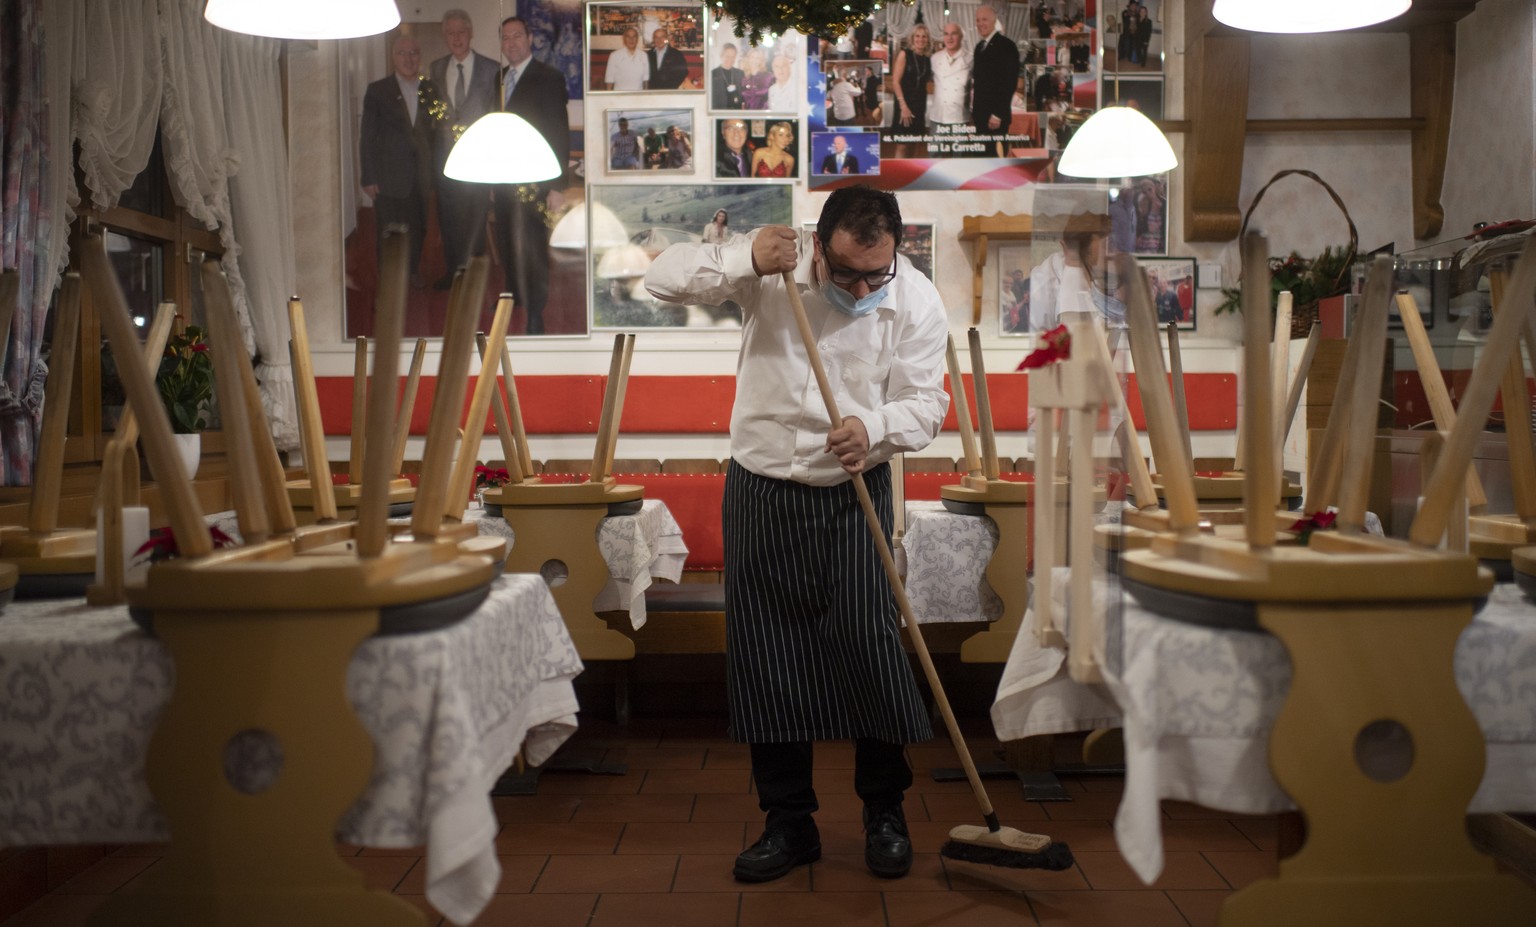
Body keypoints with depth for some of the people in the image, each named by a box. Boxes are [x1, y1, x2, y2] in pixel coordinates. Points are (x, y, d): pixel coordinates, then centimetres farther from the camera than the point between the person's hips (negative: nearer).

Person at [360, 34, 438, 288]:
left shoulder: (430, 90, 5)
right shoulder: (377, 90, -3)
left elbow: (435, 129, 7)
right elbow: (367, 137, -3)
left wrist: (435, 169, -1)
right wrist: (368, 177, -8)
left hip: (420, 173, 3)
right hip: (389, 174, -3)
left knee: (417, 227, 13)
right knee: (388, 231, 2)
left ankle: (413, 272, 32)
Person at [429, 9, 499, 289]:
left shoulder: (490, 69, -3)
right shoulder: (436, 69, 9)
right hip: (446, 155, 3)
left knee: (477, 216, 2)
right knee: (448, 216, 8)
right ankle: (453, 269, 22)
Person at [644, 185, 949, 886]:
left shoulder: (917, 302, -7)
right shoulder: (773, 266, -9)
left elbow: (925, 401, -6)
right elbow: (665, 277, -12)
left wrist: (874, 425, -27)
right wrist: (743, 260, -29)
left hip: (853, 496, -1)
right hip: (759, 492, 1)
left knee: (869, 648, -5)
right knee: (765, 658, 4)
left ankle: (885, 813, 18)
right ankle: (788, 822, 19)